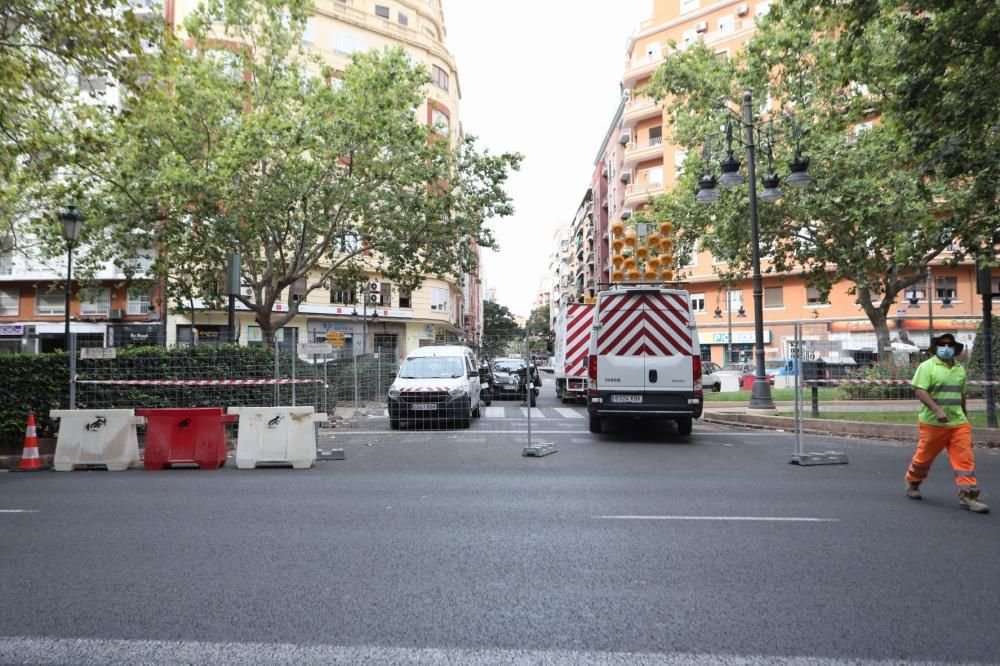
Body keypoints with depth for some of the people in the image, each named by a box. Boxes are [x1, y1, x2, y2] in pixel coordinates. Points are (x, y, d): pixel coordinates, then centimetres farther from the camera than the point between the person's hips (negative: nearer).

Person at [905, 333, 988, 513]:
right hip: (933, 423, -5)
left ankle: (968, 496, -3)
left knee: (965, 459, -4)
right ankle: (912, 485, 29)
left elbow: (961, 395, 23)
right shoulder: (927, 366, -7)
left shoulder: (960, 369, 13)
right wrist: (937, 410, -28)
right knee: (924, 457, 8)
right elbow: (920, 391, -16)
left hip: (959, 423, 5)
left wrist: (965, 416, 24)